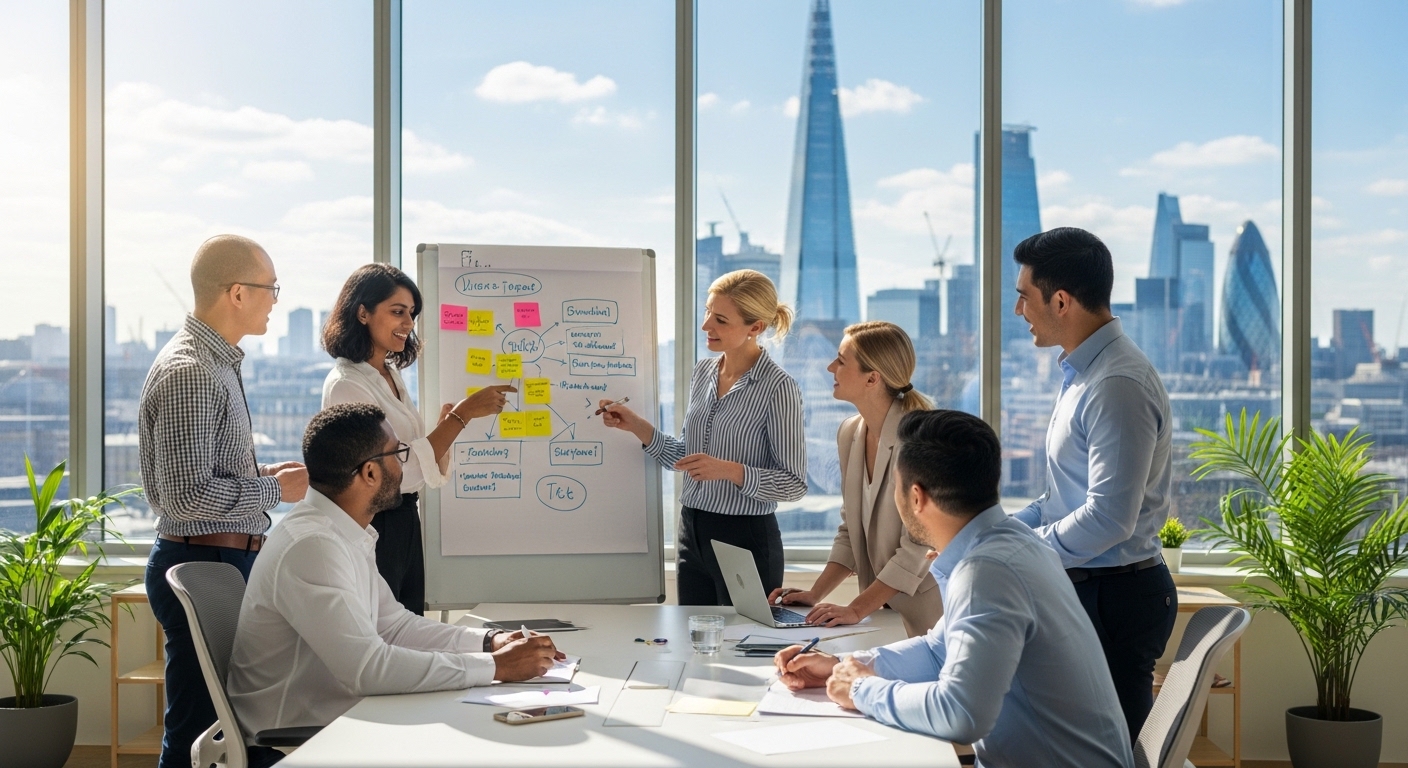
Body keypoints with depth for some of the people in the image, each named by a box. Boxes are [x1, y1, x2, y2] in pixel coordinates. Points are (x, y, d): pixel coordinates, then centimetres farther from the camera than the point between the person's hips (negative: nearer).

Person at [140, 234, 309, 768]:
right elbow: (187, 495, -24)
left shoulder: (216, 362, 15)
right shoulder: (188, 372, -18)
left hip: (223, 561, 10)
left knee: (219, 725, 16)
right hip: (205, 564, -10)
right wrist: (274, 490, -13)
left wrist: (260, 473, 9)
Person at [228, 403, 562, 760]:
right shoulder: (311, 545, -23)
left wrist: (491, 640, -2)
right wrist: (497, 666, -23)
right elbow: (369, 666, -28)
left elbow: (393, 624, 11)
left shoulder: (346, 535, 5)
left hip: (339, 721, 8)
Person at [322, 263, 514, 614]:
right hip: (374, 527, -8)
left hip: (404, 522, 8)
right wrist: (462, 414, -23)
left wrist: (444, 424, -6)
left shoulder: (391, 374, 9)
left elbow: (430, 467, 12)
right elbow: (396, 471, -23)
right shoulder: (346, 384, -17)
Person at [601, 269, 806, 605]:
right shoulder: (702, 371, 6)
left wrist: (729, 470, -25)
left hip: (746, 538, -6)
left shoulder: (778, 387, -14)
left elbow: (794, 484, -13)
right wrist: (636, 426, 3)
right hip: (692, 532, 6)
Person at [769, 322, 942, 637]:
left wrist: (857, 609, -23)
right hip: (881, 608, 6)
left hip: (927, 613, -6)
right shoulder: (849, 433, 4)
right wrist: (816, 594, 0)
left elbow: (920, 546, -22)